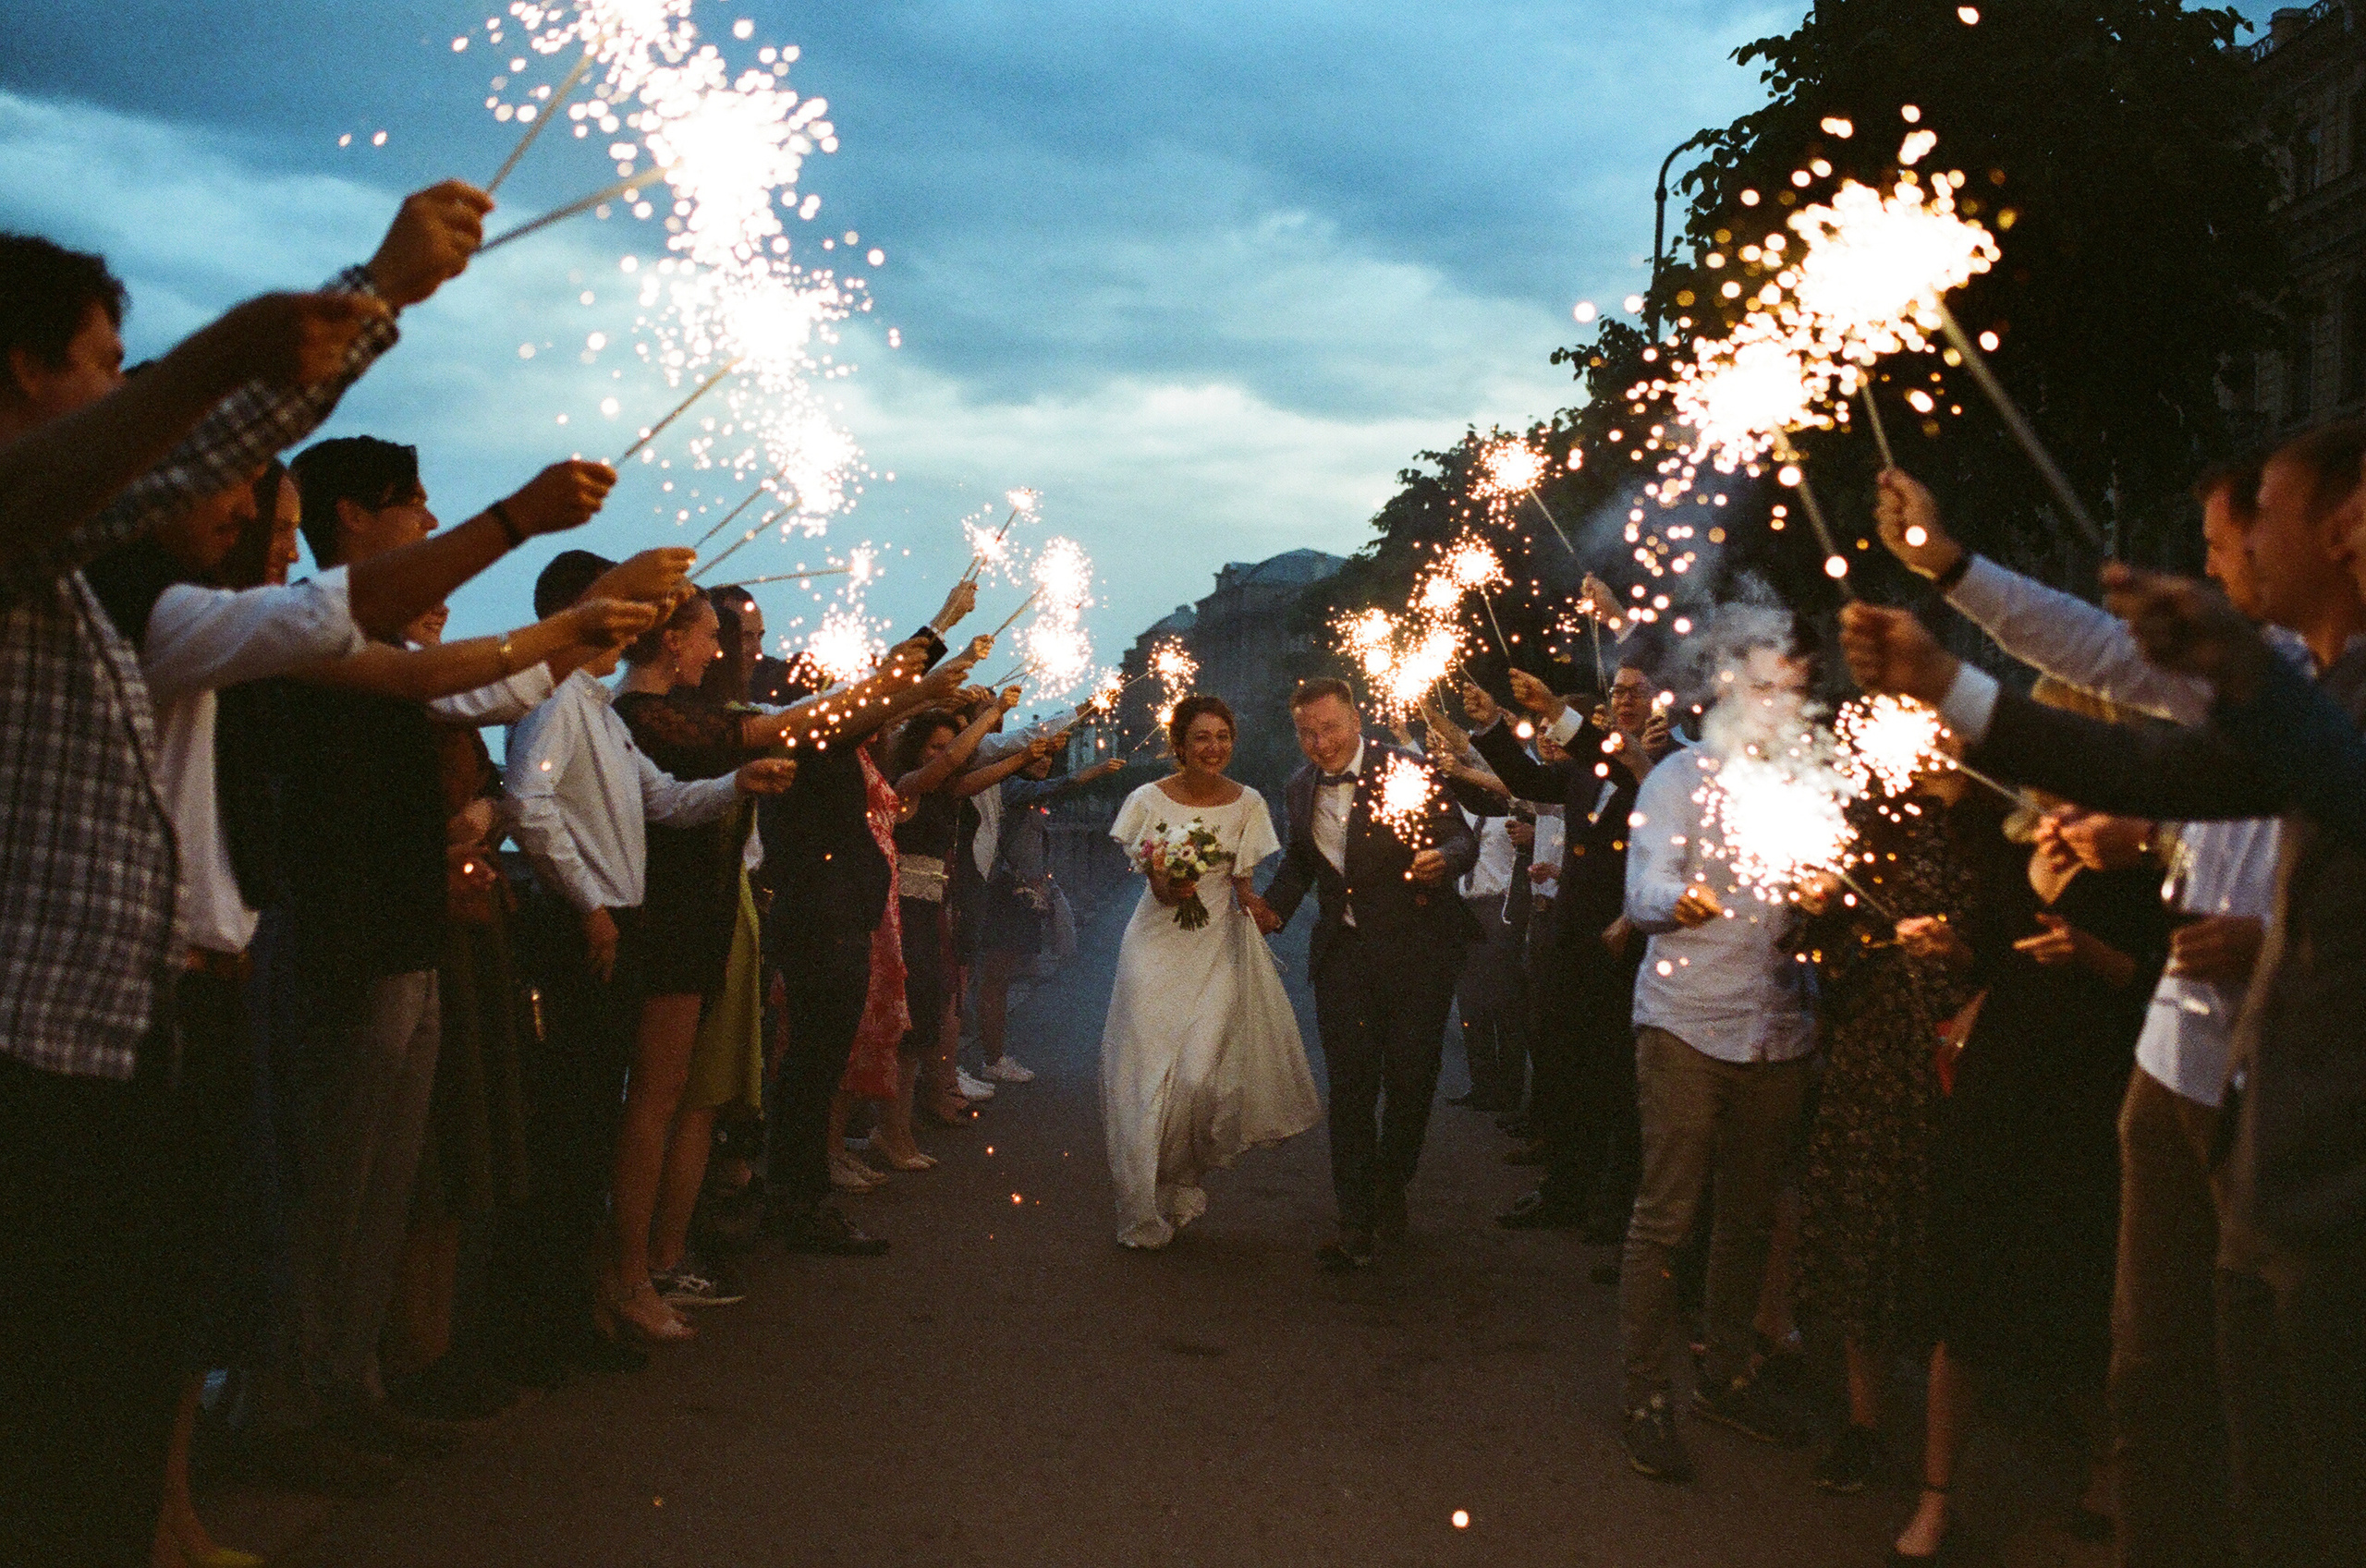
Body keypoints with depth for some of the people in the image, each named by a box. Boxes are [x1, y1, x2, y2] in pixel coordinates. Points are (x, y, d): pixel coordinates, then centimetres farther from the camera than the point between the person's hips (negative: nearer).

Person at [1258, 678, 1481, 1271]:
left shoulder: (1406, 772, -10)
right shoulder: (1302, 786, 6)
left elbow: (1462, 837, -13)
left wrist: (1443, 857, -34)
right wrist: (1275, 905, 5)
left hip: (1417, 951, -3)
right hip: (1344, 953, 3)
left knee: (1410, 1081, 6)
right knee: (1350, 1086, 1)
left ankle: (1390, 1192, 31)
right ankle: (1356, 1226, 6)